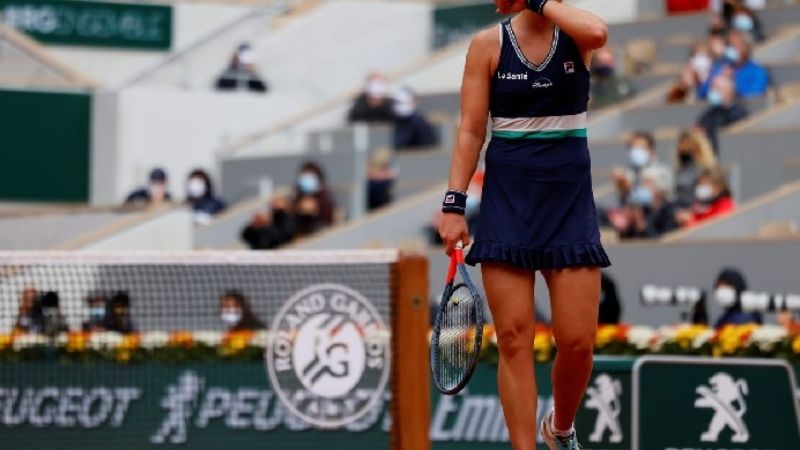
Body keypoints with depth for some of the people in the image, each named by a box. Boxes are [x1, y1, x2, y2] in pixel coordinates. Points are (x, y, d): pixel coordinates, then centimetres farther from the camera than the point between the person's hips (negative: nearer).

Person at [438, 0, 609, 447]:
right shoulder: (488, 45, 1)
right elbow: (471, 131, 1)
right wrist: (454, 204, -6)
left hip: (569, 197, 1)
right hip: (507, 196, 0)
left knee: (578, 342, -2)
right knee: (514, 339, -5)